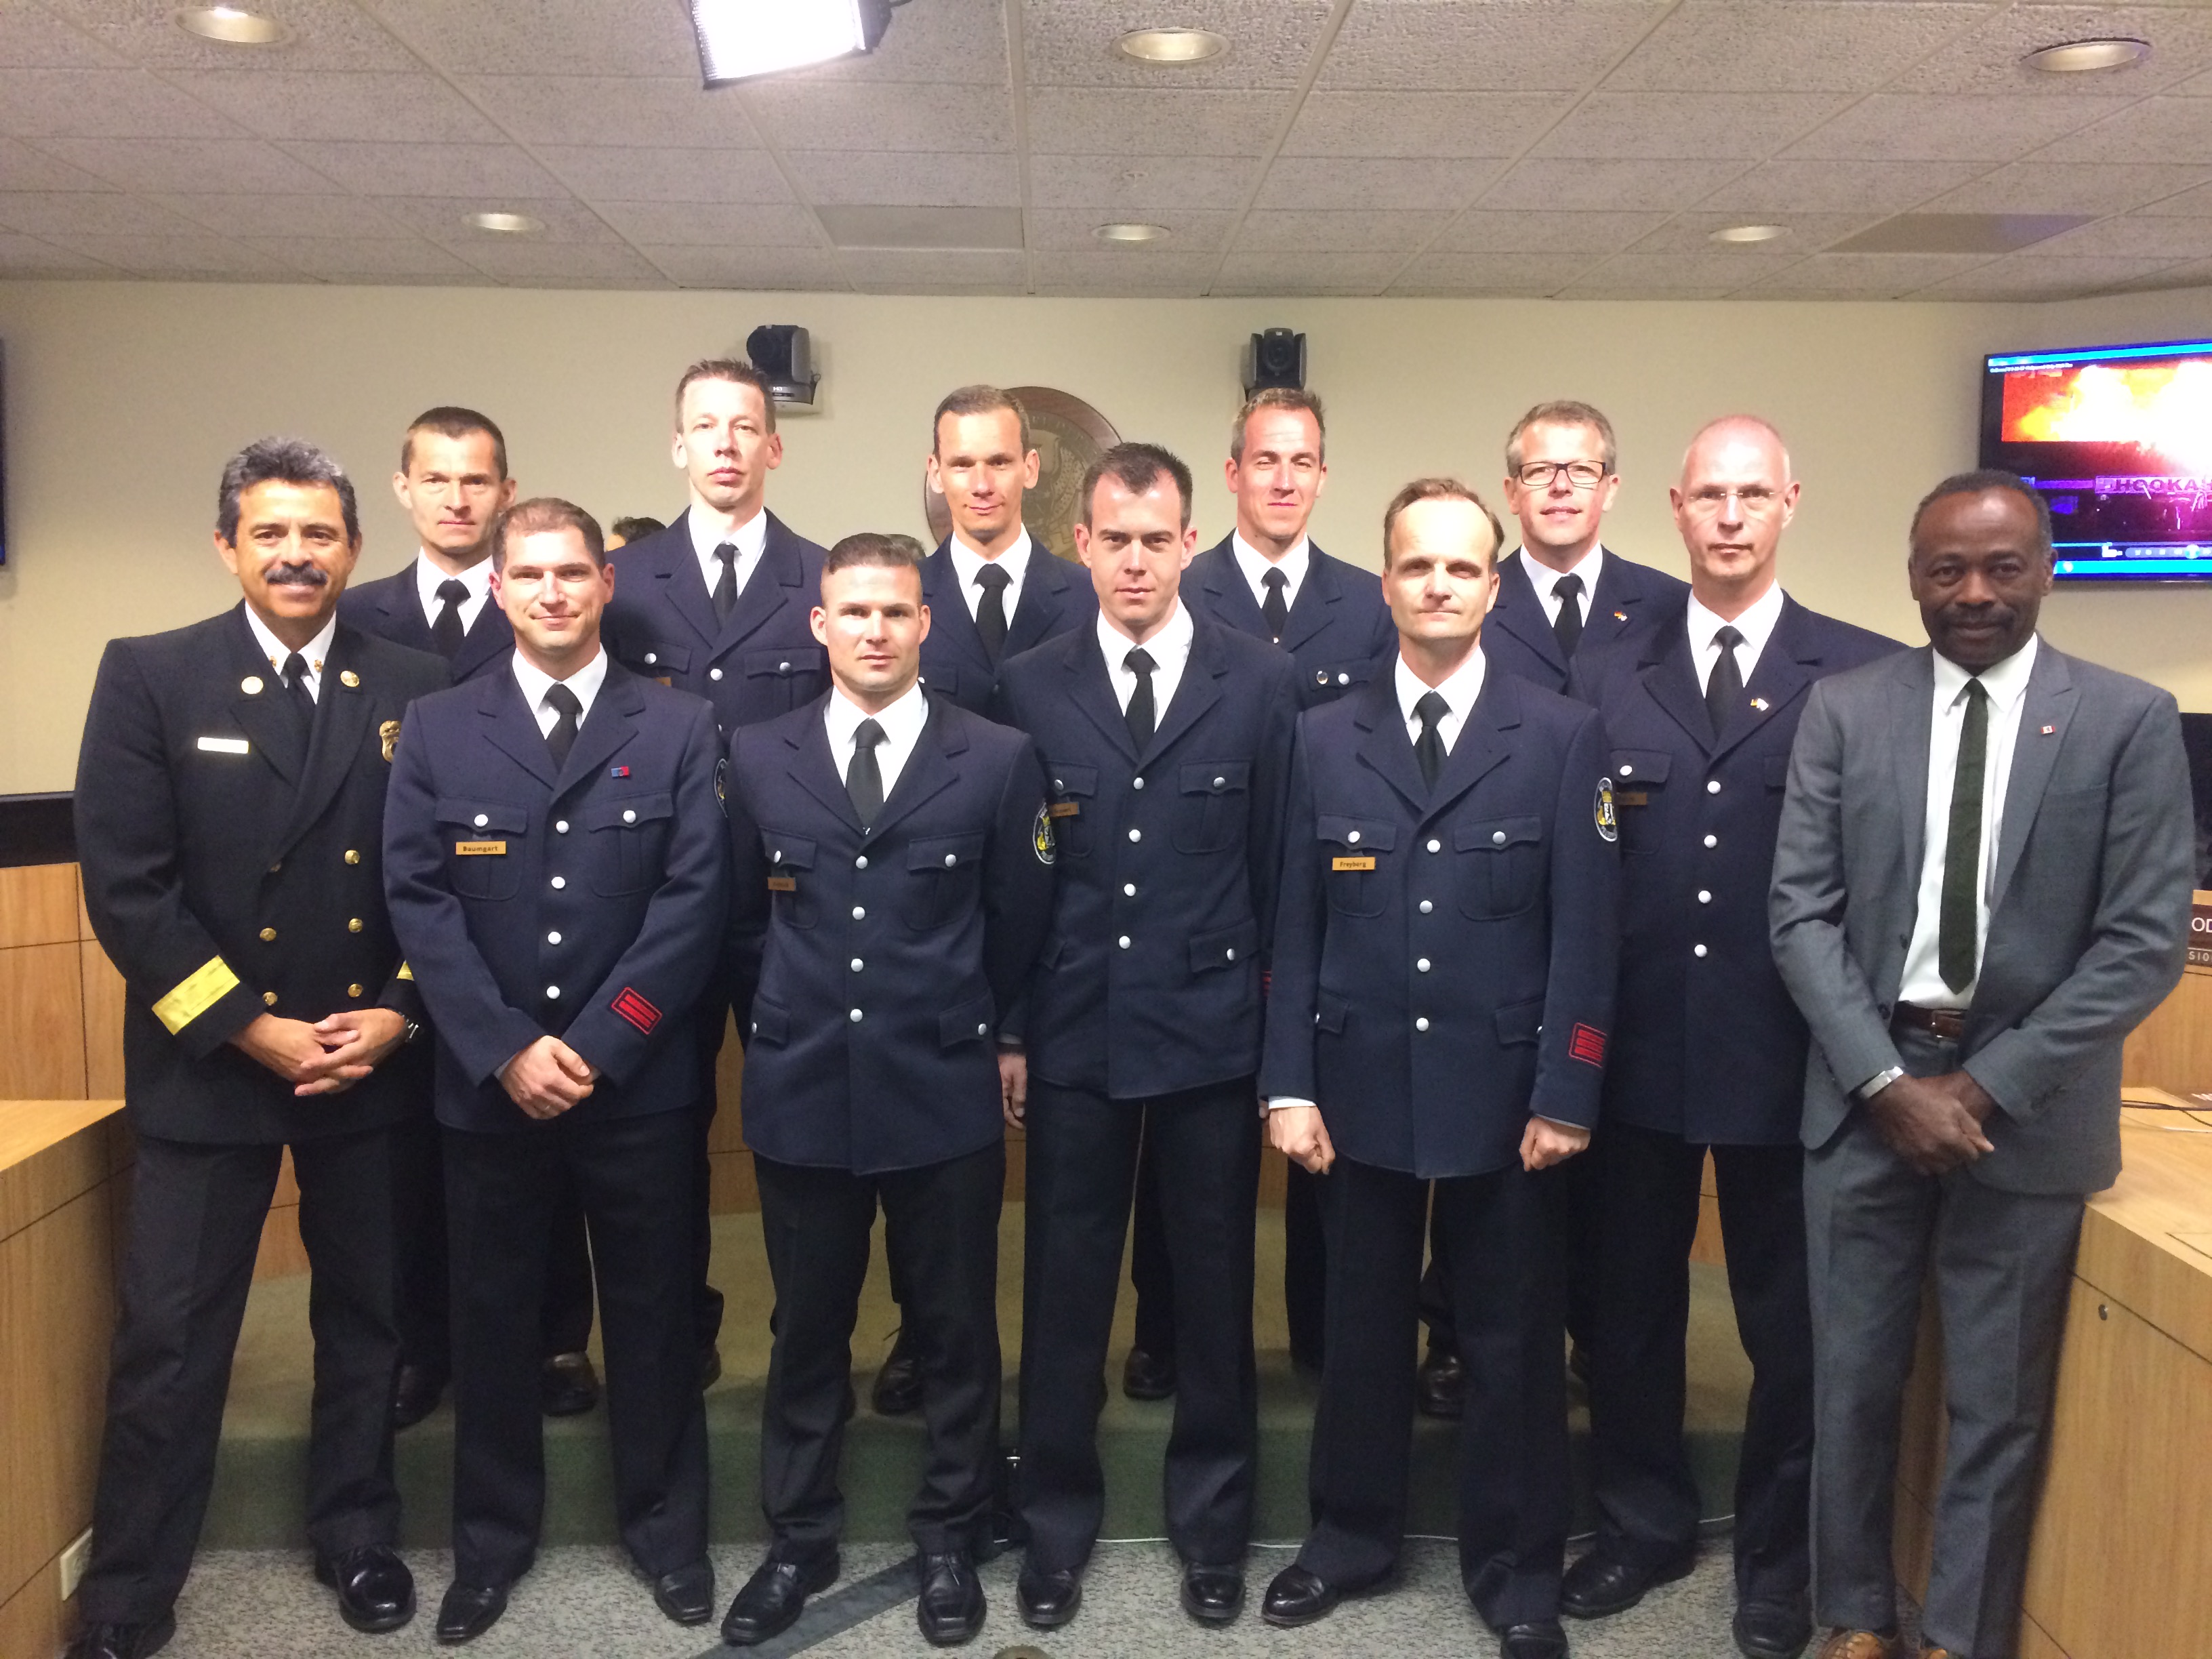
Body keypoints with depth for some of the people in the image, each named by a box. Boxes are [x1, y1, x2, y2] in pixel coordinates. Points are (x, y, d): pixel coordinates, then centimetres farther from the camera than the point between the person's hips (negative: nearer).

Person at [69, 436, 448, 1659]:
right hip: (207, 1061, -2)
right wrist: (250, 1029, -13)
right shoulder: (150, 678, -3)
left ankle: (357, 1534, 34)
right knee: (168, 1339, 7)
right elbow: (125, 884, -9)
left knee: (366, 1318, 14)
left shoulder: (415, 691, 1)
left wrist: (397, 1014, -9)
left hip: (373, 1057, 2)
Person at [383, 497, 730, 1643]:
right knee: (491, 1317, 13)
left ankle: (665, 1528, 29)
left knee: (651, 1314, 11)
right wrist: (505, 1050, -12)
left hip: (638, 1083, -1)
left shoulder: (677, 729, 1)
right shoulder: (437, 732, 4)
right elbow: (417, 899, -3)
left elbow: (694, 898, -6)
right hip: (486, 1084, 1)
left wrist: (598, 1046, -13)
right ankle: (492, 1536, 31)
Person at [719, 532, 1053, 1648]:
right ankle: (798, 1542, 31)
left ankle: (949, 1540, 30)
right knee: (806, 1329, 14)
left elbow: (1019, 924, 4)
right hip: (800, 1093, 2)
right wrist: (778, 1033, 13)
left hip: (945, 1095, -1)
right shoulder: (758, 758, 3)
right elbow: (745, 921, 12)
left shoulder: (998, 759, -3)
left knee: (956, 1330, 11)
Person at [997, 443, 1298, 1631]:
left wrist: (1277, 1020, 2)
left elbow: (1280, 866, 1)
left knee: (1214, 1287, 12)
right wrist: (1008, 1027, 3)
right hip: (1073, 1033, 1)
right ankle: (1056, 1524, 30)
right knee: (1064, 1287, 10)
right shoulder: (1030, 687, 1)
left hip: (1212, 1032, 0)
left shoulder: (1262, 682, -2)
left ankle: (1211, 1524, 32)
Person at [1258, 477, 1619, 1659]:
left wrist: (1564, 1095, -9)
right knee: (1362, 1329, 15)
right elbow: (1295, 926, 3)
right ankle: (1351, 1537, 33)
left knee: (1511, 1341, 11)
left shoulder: (1563, 735, -2)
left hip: (1503, 1090, -1)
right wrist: (1288, 1084, -2)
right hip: (1363, 1086, 2)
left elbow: (1584, 932, -5)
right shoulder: (1325, 738, 4)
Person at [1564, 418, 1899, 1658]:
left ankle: (1780, 1557, 34)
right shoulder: (1608, 673, 5)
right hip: (1639, 1045, 2)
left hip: (1790, 1053, -2)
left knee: (1789, 1320, 13)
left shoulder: (1869, 674, -2)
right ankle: (1646, 1523, 37)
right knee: (1632, 1304, 16)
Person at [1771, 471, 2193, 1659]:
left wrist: (1993, 1083, -12)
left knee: (2001, 1400, 11)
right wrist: (1887, 1080, -12)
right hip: (1865, 1088, 1)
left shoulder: (2130, 720, -2)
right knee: (1853, 1380, 12)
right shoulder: (1843, 710, 1)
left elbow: (2146, 939, -6)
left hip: (2029, 1103, -1)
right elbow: (1801, 914, -2)